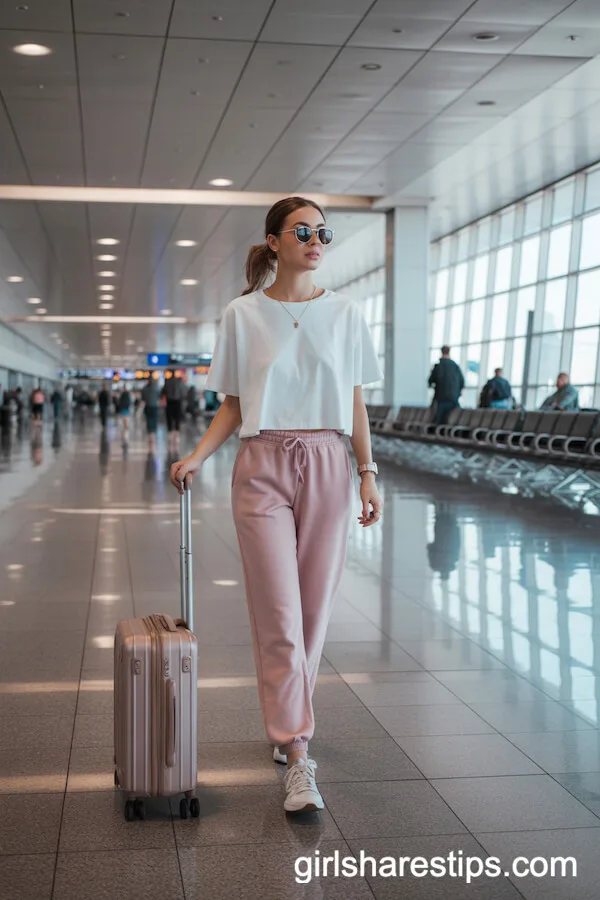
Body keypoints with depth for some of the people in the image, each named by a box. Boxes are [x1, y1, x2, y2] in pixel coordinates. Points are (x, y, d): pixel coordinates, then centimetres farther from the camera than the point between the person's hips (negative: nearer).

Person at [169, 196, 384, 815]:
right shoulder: (243, 315, 3)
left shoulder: (343, 313, 7)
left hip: (327, 467, 2)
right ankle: (298, 758, -4)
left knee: (313, 609, 7)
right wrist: (196, 457, -7)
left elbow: (355, 403, 9)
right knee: (279, 614, -7)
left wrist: (368, 474, 2)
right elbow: (233, 407, 7)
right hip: (263, 467, -2)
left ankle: (285, 721, 28)